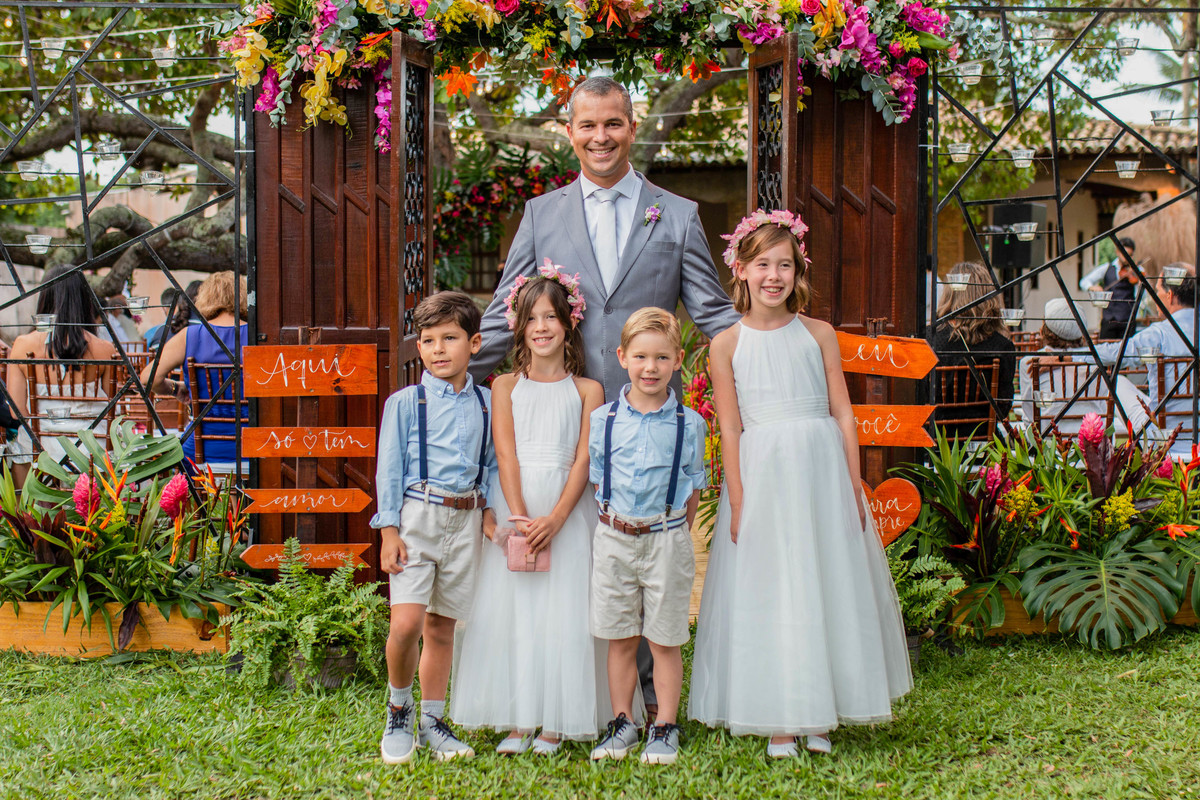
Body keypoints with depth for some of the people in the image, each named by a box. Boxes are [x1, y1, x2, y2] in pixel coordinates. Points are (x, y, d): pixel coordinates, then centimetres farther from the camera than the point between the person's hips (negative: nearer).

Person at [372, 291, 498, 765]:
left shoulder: (486, 403, 9)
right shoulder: (405, 403, 0)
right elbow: (389, 468, 0)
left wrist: (491, 512, 4)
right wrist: (388, 531, -6)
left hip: (465, 521, 3)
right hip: (417, 515, -3)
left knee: (442, 627, 9)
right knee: (406, 622, -15)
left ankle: (432, 723, 23)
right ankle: (398, 710, 10)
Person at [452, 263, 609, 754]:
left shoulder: (587, 390, 6)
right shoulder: (505, 386, 8)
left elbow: (583, 460, -3)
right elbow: (506, 457, -2)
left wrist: (555, 519, -16)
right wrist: (518, 517, -15)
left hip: (566, 510, -1)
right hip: (513, 506, 1)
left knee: (564, 613, -1)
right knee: (512, 608, 0)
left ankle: (556, 722, 8)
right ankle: (518, 720, 8)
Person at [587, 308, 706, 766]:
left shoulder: (689, 424, -2)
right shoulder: (603, 419, 0)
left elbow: (692, 490, 4)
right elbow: (597, 482, 8)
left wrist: (673, 537, -1)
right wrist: (615, 525, 2)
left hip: (667, 539, -1)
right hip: (614, 538, 1)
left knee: (665, 640, 6)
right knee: (620, 638, 10)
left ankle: (665, 728, 18)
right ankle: (622, 723, 23)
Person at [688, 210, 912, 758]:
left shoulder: (819, 334, 4)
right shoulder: (727, 344, 0)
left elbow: (843, 414, 4)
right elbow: (730, 429, -2)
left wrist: (853, 488, 0)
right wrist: (738, 502, -7)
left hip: (821, 471, 2)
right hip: (761, 473, -1)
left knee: (825, 586, 7)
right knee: (767, 593, 3)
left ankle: (820, 716, 20)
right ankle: (778, 721, 13)